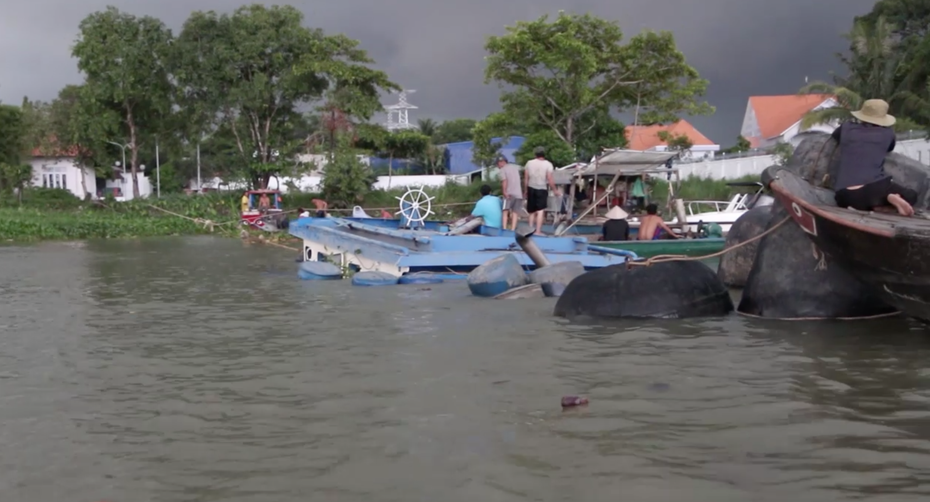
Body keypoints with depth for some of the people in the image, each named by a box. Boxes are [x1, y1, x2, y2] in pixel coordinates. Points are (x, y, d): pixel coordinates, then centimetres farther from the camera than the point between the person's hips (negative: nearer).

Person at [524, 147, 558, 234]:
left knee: (532, 211, 15)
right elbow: (550, 179, -12)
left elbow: (526, 178, 5)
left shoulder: (529, 163, 3)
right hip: (542, 189, -4)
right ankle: (538, 231, -14)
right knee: (540, 211, -6)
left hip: (531, 188, 4)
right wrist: (554, 190, -1)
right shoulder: (548, 164, -6)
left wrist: (525, 190, 14)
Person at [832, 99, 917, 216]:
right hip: (875, 188, -1)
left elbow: (835, 135, 38)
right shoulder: (888, 133, 13)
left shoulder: (847, 127, 14)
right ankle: (891, 198, -10)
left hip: (845, 195, 1)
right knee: (910, 196, 23)